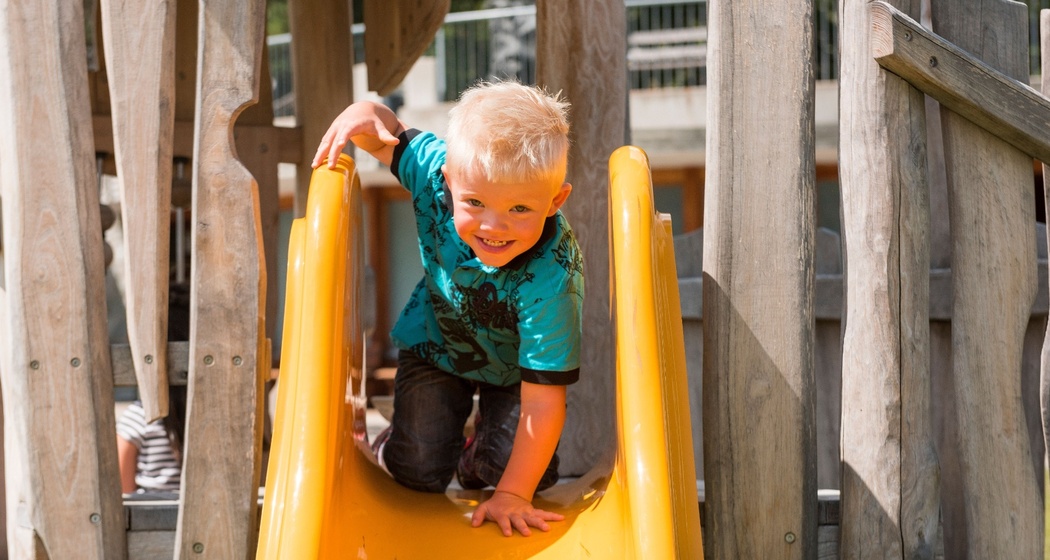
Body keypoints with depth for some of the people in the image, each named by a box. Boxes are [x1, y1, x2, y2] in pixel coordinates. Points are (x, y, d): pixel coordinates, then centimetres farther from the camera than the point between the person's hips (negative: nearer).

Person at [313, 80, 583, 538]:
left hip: (513, 367, -2)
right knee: (420, 473, -3)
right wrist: (362, 115, -37)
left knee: (507, 463, -12)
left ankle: (475, 463, 25)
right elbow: (388, 135, -12)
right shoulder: (435, 170, -34)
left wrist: (513, 495, -32)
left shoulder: (550, 278, -44)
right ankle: (388, 452, 33)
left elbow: (543, 401, -38)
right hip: (436, 345, 2)